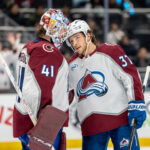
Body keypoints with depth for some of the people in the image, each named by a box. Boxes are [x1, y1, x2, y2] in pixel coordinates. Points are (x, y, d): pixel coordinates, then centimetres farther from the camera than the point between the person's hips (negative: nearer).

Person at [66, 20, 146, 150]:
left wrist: (137, 105, -16)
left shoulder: (110, 52, -3)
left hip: (120, 118, -5)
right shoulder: (72, 65, 15)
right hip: (90, 125, 5)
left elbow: (131, 76, -9)